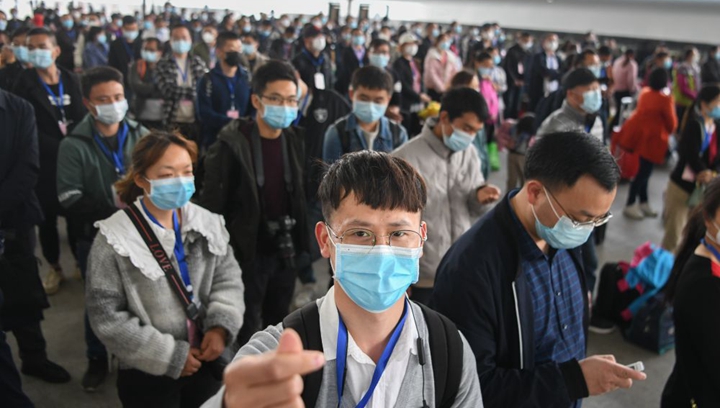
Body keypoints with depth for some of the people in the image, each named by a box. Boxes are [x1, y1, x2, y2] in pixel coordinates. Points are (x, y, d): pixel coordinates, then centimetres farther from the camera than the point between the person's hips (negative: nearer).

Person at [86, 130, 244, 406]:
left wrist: (220, 326, -16)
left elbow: (228, 276, 2)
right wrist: (170, 356, -15)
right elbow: (106, 317, -15)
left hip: (205, 361, 4)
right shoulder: (114, 240, -15)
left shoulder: (207, 223, -2)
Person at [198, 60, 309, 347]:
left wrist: (302, 245, 8)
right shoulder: (231, 144, -14)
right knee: (248, 336, 6)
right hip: (248, 254, -5)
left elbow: (301, 197, 9)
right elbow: (212, 205, -11)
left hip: (286, 253, 5)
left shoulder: (295, 140, 2)